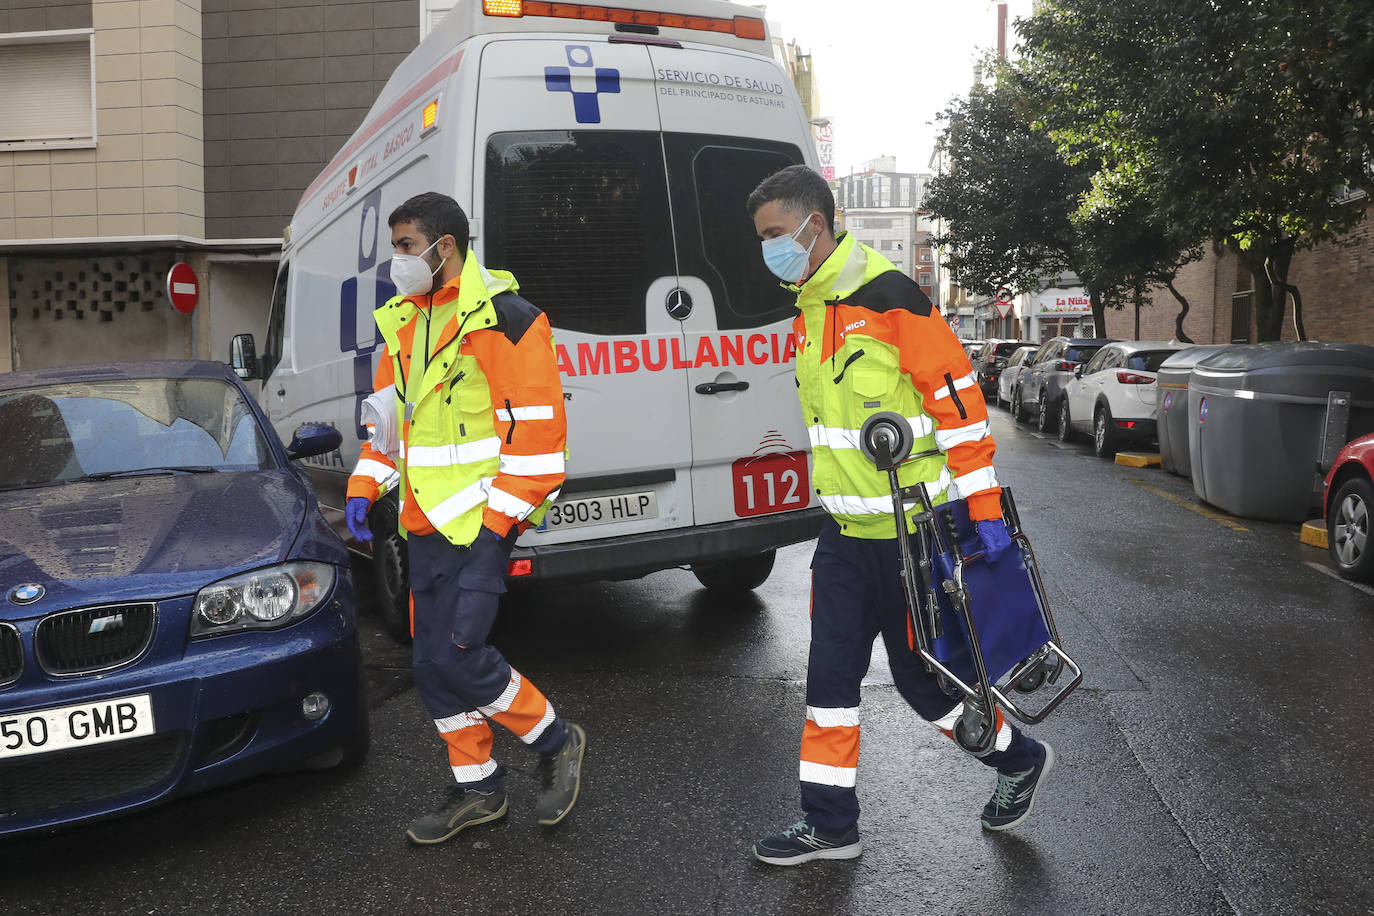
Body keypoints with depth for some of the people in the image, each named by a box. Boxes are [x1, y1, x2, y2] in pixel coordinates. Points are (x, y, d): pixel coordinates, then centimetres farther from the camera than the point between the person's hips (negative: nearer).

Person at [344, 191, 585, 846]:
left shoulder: (502, 318, -12)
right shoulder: (403, 323, 13)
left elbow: (539, 426, -16)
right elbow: (386, 413, 22)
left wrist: (499, 518, -19)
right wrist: (365, 486, 8)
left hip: (482, 521, -8)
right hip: (425, 523, 8)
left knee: (457, 653, -13)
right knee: (432, 666, 10)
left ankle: (556, 742, 12)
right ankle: (477, 789, 27)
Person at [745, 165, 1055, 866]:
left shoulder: (888, 296, -16)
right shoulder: (807, 311, 11)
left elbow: (957, 395, -17)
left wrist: (982, 505, -17)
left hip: (913, 530, -8)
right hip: (844, 531, 8)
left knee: (921, 672, 6)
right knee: (831, 672, 8)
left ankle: (1020, 759, 32)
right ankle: (829, 822, 21)